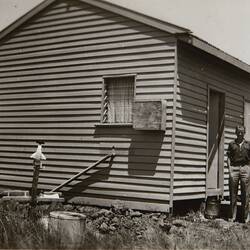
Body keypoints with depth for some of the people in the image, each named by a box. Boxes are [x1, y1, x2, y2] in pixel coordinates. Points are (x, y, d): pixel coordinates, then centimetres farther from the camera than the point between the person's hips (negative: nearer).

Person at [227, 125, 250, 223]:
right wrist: (229, 169, -3)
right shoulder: (232, 144, 10)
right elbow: (229, 158, 8)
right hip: (234, 168, 0)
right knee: (233, 193, 1)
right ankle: (233, 216, 6)